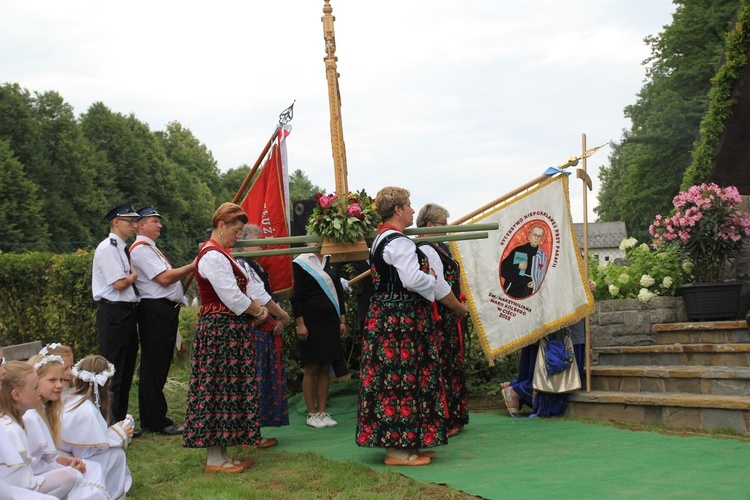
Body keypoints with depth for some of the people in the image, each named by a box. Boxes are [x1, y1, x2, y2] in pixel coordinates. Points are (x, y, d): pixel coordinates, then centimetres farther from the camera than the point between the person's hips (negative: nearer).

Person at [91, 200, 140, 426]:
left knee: (126, 371, 14)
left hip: (127, 312, 10)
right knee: (112, 371, -5)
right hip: (113, 313, -10)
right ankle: (107, 422, 1)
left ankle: (120, 421, 23)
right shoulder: (107, 248, -12)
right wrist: (135, 274, -2)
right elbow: (119, 284, -18)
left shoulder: (123, 249, 17)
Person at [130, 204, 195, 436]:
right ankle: (156, 421, -2)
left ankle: (154, 418, 19)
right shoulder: (141, 249, -10)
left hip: (165, 311, 11)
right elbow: (164, 278, -18)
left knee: (160, 366, 13)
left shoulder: (150, 249, 23)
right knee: (153, 366, -6)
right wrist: (192, 266, -14)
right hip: (154, 310, -11)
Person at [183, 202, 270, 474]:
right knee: (221, 388, -6)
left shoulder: (219, 254, 19)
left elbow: (238, 292, 20)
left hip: (230, 329, 10)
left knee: (227, 388, 11)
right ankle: (214, 459, 1)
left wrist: (256, 307, 3)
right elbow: (233, 298, -19)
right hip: (221, 329, -10)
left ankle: (220, 453, 16)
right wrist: (258, 312, -4)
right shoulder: (213, 256, -15)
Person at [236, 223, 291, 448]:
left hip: (264, 330, 10)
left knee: (262, 380, 13)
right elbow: (261, 298, -19)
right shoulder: (243, 266, -16)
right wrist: (282, 316, -8)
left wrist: (278, 317, -1)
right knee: (254, 379, -5)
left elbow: (266, 296, 14)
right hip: (254, 331, -10)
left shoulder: (253, 266, 17)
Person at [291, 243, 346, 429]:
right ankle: (312, 414, 7)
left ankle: (322, 412, 12)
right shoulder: (300, 263, -4)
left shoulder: (330, 261, 13)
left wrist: (342, 320, 9)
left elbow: (339, 291, 15)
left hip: (331, 322, 5)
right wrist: (299, 323, -14)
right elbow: (296, 296, -8)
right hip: (311, 322, -5)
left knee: (325, 368, 6)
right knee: (311, 369, 0)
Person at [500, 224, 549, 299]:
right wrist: (518, 267, -11)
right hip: (511, 290, 0)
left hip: (528, 293, 0)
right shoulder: (518, 250, 2)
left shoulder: (543, 256, 4)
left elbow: (542, 277, 12)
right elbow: (503, 267, 1)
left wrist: (535, 283, -5)